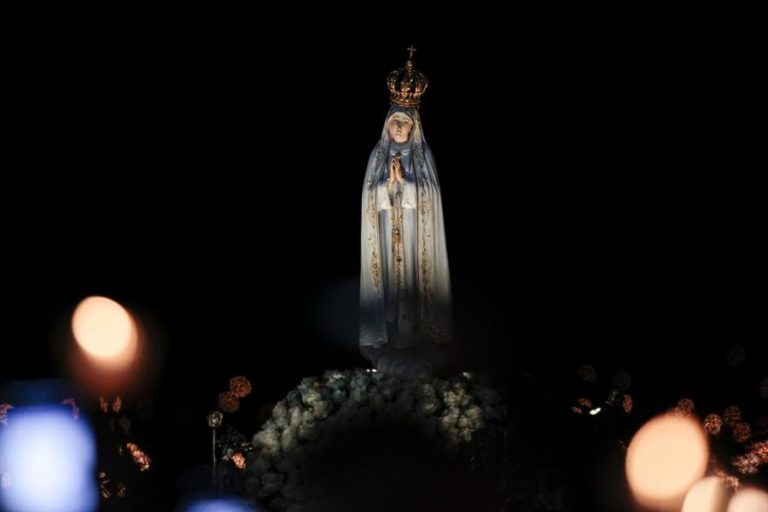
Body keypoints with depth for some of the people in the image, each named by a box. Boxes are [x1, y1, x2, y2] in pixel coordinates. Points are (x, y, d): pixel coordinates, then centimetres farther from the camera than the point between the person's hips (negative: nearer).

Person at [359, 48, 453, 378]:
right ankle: (389, 329, 4)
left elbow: (429, 193, -3)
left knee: (414, 272, -3)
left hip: (415, 230, -1)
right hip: (385, 231, 1)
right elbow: (372, 195, 3)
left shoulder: (423, 155, 3)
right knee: (388, 273, -1)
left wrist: (404, 180, -12)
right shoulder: (378, 155, 6)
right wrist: (390, 181, -10)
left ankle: (416, 329, 2)